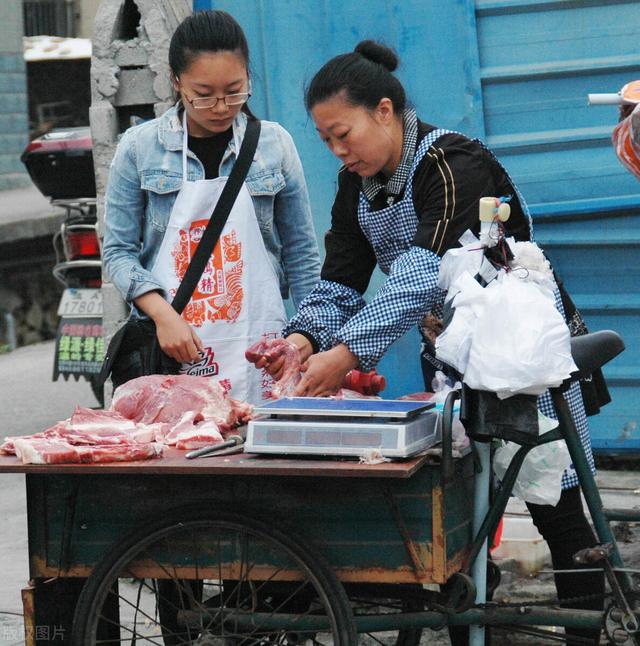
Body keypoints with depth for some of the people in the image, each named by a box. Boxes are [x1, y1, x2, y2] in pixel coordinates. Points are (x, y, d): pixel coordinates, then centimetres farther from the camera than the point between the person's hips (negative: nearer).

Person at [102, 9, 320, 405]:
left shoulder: (274, 145, 5)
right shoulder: (140, 147, 2)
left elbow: (300, 253, 10)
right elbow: (119, 250, 3)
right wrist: (162, 314, -12)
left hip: (257, 347, 1)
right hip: (167, 346, -1)